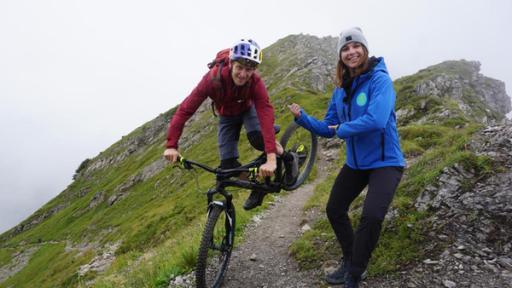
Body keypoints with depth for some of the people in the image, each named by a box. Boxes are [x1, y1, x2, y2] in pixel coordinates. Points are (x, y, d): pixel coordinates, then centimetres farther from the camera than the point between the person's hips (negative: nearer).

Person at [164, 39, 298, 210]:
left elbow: (266, 114, -46)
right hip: (227, 116, 1)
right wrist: (171, 145, -45)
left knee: (257, 139, -33)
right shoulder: (213, 79, -37)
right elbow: (185, 110, -38)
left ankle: (289, 159, -4)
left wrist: (271, 157, -57)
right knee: (228, 165, -9)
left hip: (248, 110, -1)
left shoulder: (256, 82, -36)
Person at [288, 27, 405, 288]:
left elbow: (376, 120, -31)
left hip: (385, 161, -7)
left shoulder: (380, 80, -16)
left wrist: (343, 129, -17)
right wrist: (302, 117, -9)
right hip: (355, 162, 7)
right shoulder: (340, 90, 3)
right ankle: (350, 260, 33)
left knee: (371, 216, -22)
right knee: (334, 210, 11)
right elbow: (328, 129, 6)